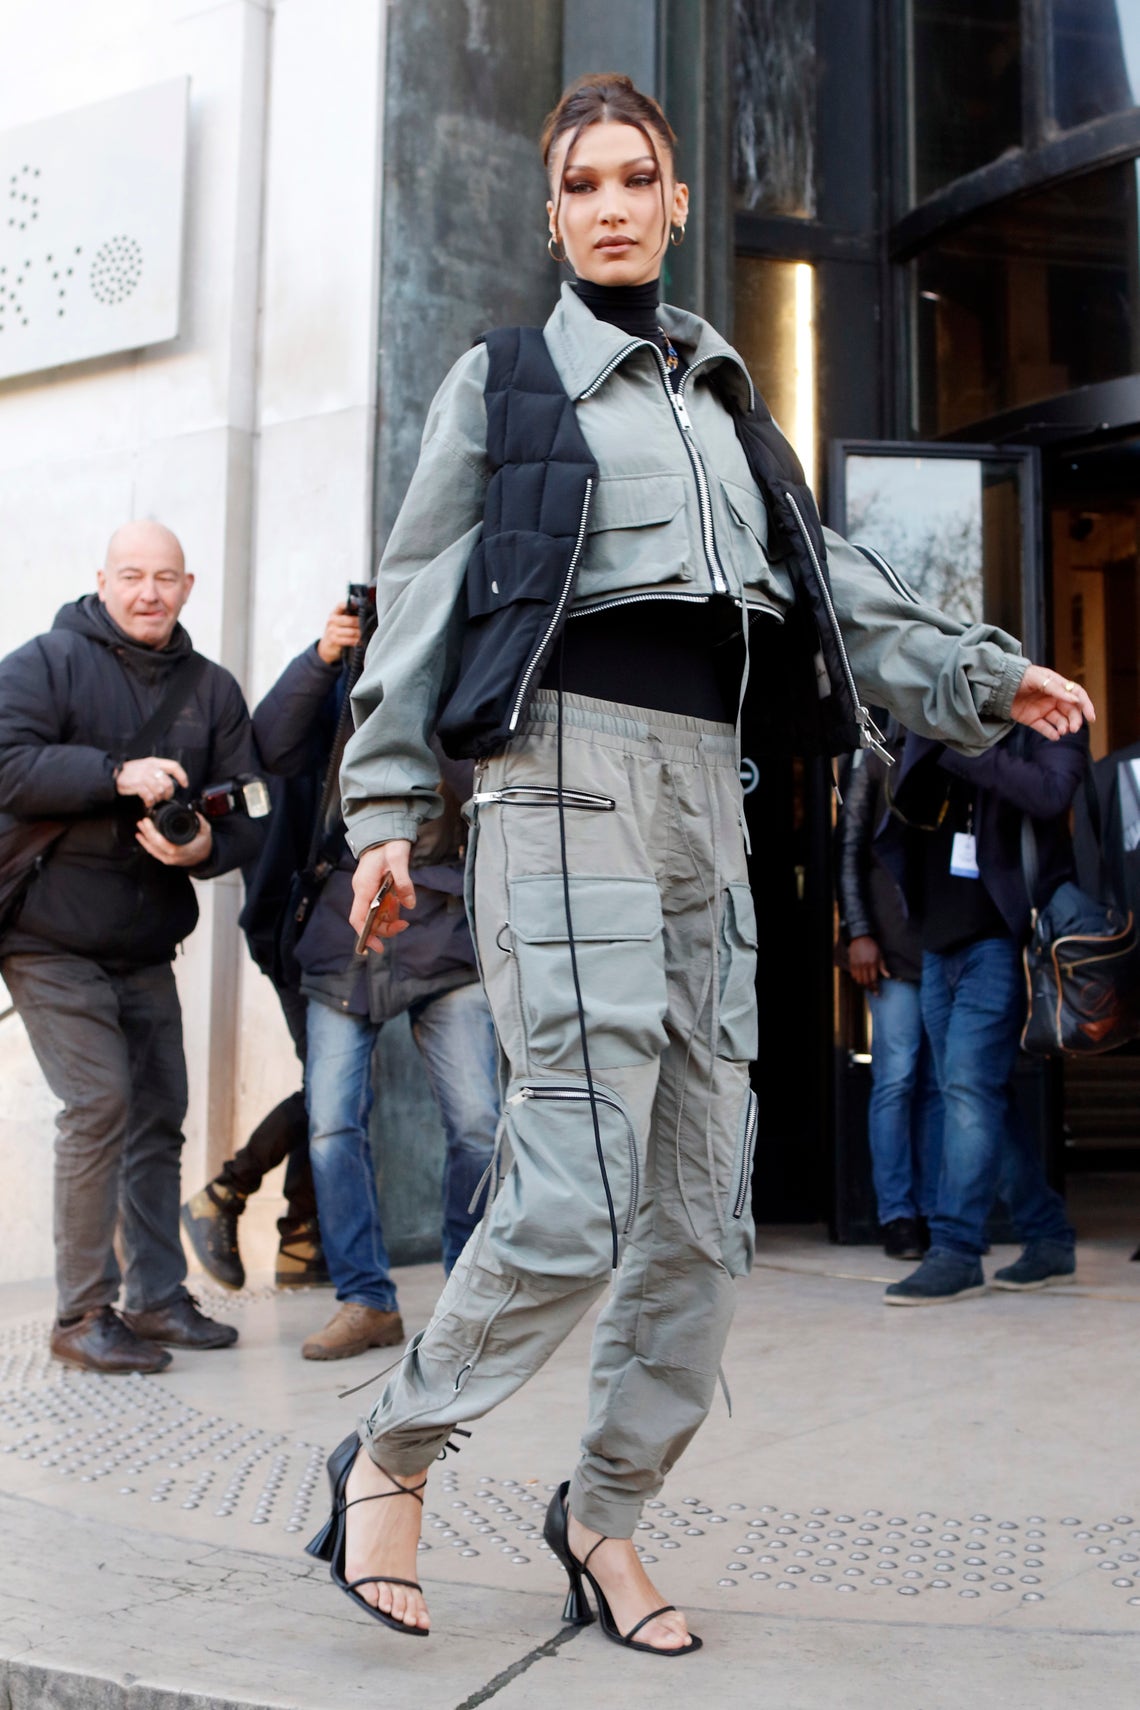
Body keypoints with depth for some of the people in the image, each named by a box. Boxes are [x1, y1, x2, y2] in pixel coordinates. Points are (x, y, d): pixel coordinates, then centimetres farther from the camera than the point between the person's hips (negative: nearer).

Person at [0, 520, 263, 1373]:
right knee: (100, 1103, -13)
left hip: (147, 947, 5)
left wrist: (206, 843, -18)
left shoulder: (211, 688, 8)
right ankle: (83, 1314, -3)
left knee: (161, 1112, 6)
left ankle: (158, 1298, 18)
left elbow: (247, 812, 4)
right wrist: (118, 775, -25)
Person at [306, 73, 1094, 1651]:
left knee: (703, 1209, 4)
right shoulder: (505, 380, 9)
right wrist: (385, 807, -5)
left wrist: (983, 679, 10)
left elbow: (830, 589, 21)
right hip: (567, 774, -6)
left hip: (705, 794, 6)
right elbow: (419, 596, 3)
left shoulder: (721, 398, 24)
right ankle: (392, 1457, 7)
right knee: (577, 1195, -15)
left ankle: (607, 1514, 19)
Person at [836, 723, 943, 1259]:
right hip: (896, 948, -4)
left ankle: (935, 1212, 8)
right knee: (897, 1078, -8)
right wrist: (858, 933, -7)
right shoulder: (877, 760, 6)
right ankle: (897, 1215, -2)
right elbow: (849, 849, 2)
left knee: (940, 1084, 4)